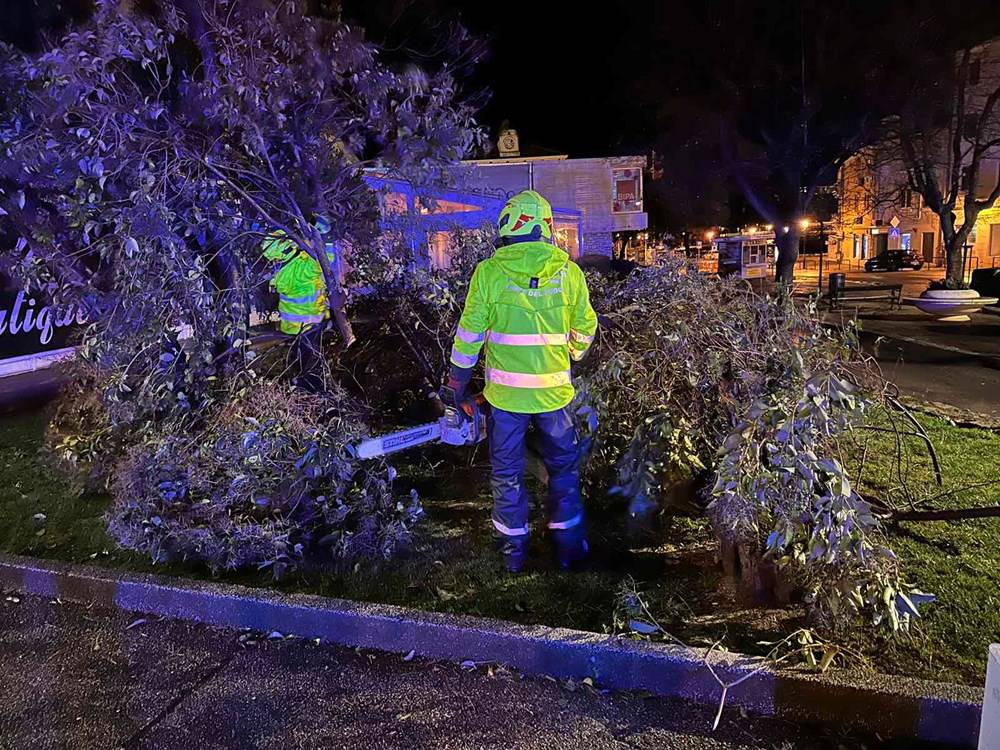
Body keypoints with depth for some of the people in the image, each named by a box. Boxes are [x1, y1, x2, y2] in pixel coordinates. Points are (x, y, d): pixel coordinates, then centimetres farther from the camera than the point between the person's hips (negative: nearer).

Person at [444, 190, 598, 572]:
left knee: (507, 473, 16)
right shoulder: (569, 272, -5)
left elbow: (469, 333, -5)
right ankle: (569, 546, 29)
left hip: (505, 392, -1)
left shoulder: (488, 272, -9)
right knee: (563, 468, 19)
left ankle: (513, 549, 27)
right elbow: (584, 330, 5)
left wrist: (457, 381, 8)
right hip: (555, 392, 1)